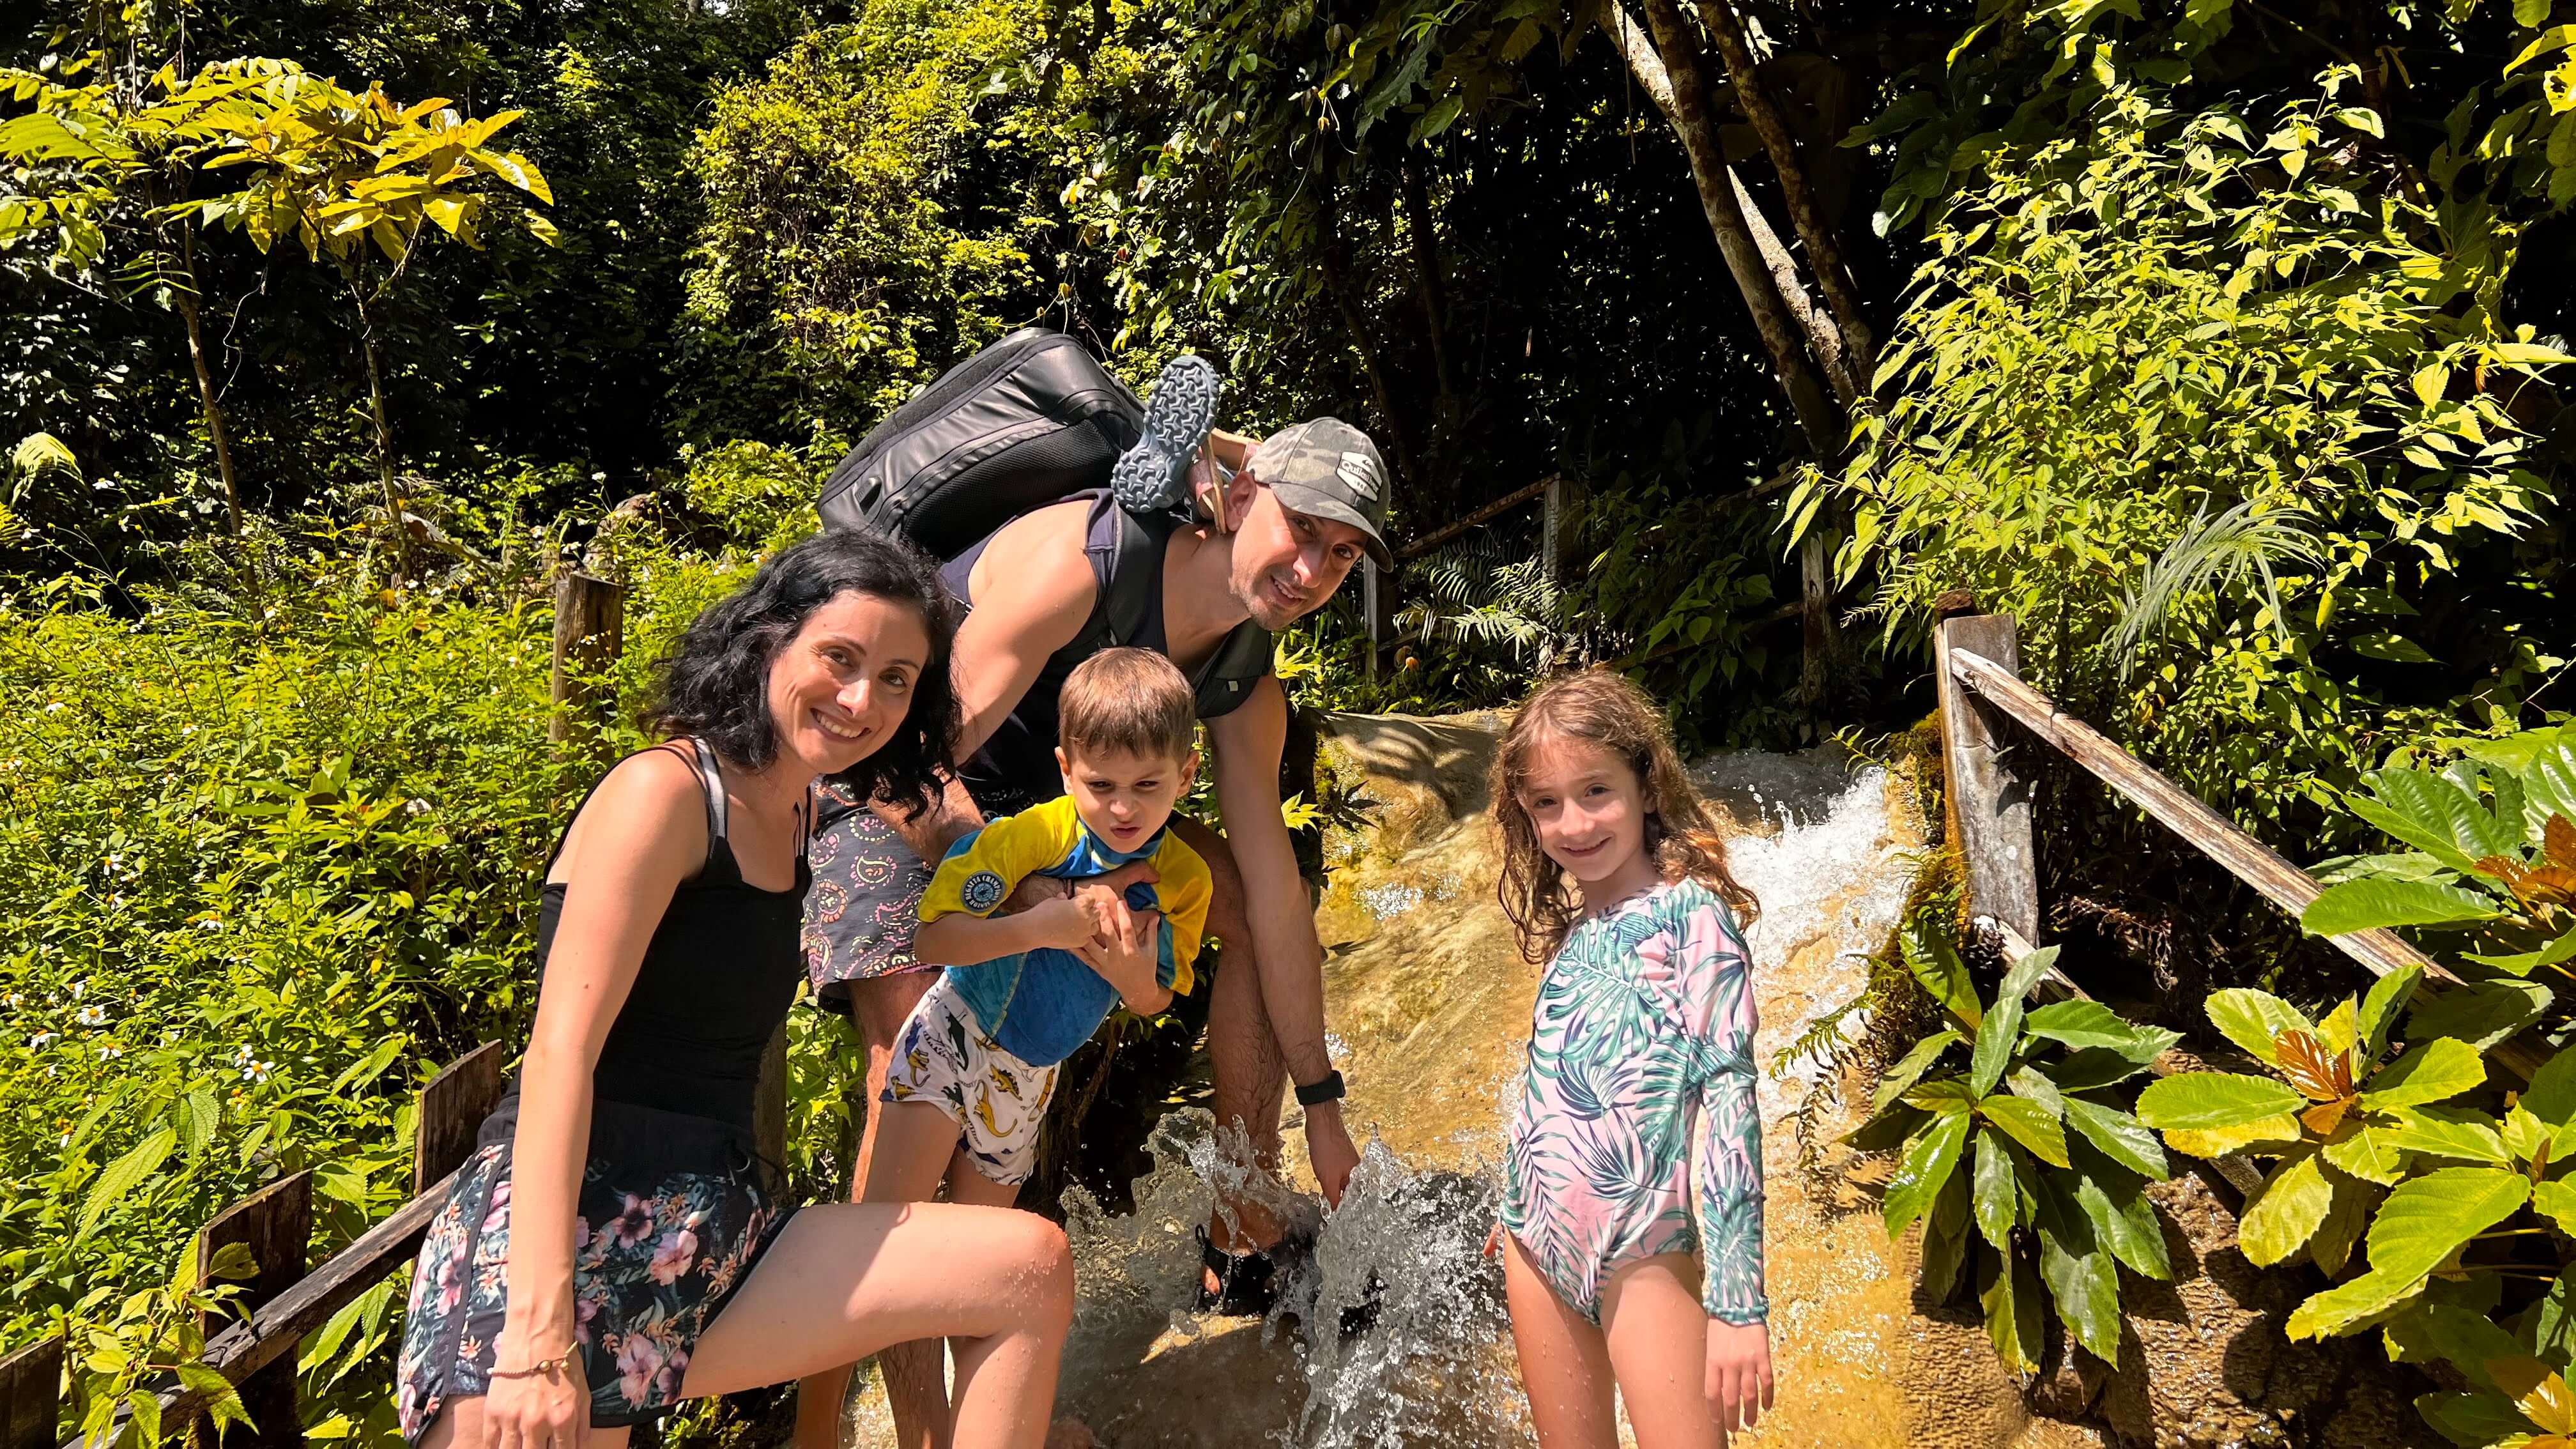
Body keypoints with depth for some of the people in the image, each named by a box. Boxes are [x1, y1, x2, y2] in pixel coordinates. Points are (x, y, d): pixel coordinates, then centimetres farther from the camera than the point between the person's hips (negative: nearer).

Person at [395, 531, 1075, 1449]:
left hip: (718, 1237, 7)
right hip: (568, 1228, -7)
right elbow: (560, 1052, -19)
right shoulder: (664, 789, -10)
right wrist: (539, 1334, -25)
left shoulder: (798, 819, 13)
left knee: (1032, 1266, -2)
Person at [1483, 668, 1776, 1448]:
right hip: (1539, 1240, 6)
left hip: (1645, 1247, -6)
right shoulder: (1569, 930, 11)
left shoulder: (1690, 913, -9)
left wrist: (1738, 1302, -18)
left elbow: (1729, 1097, -14)